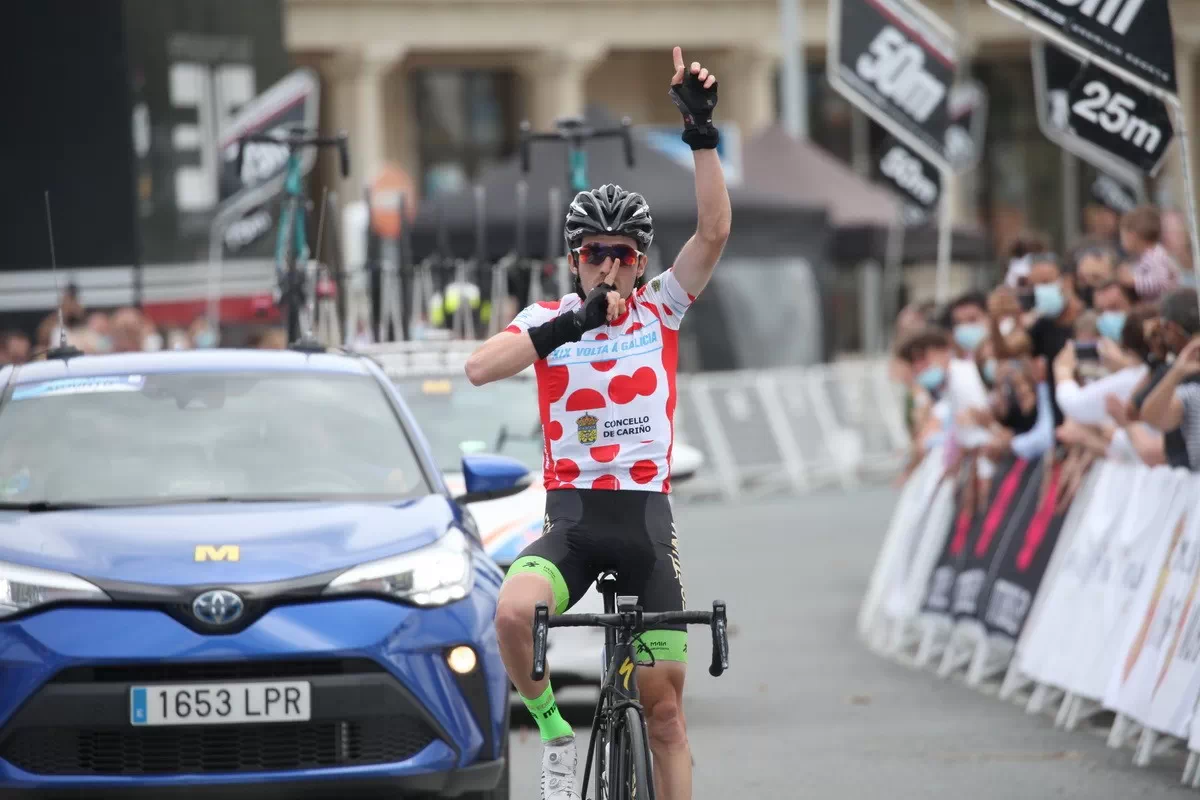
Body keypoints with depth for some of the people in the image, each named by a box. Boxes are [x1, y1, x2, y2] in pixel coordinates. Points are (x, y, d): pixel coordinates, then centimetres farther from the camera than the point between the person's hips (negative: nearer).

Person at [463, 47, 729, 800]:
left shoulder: (661, 310, 5)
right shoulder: (550, 318, 3)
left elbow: (715, 231, -9)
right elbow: (479, 368, -16)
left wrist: (702, 131, -21)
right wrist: (573, 322, -27)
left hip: (647, 519, 1)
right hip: (571, 518, -1)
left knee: (665, 706, 1)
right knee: (515, 609, -32)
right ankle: (555, 731, -8)